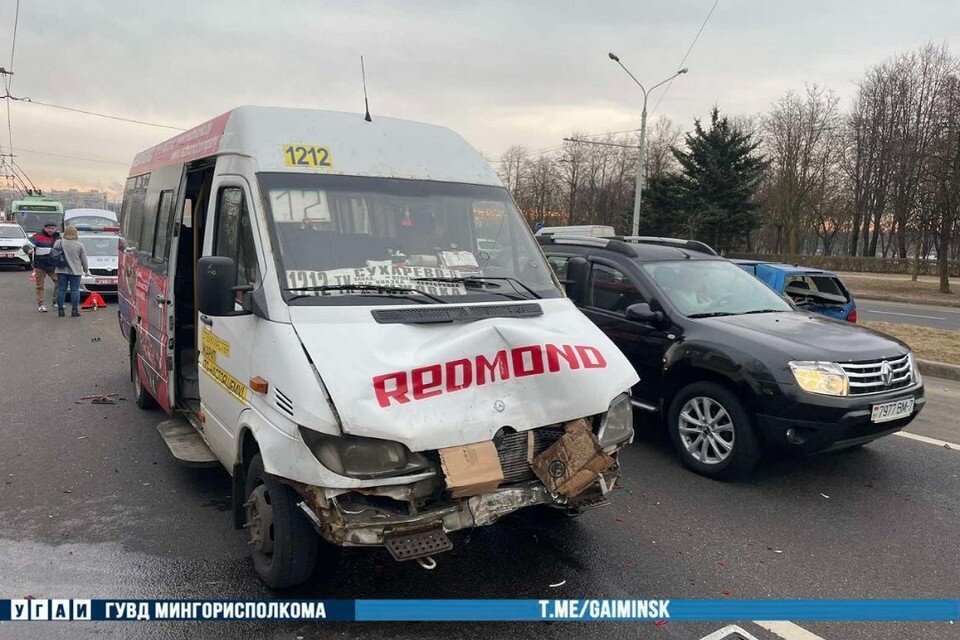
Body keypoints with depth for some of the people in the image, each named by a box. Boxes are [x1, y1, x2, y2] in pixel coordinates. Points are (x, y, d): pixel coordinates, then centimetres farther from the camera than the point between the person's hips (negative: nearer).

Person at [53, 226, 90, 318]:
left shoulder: (59, 243, -1)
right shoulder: (80, 245, -3)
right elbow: (84, 259, 2)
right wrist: (86, 270, 12)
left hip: (61, 270, 1)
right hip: (75, 271, -1)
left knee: (61, 290, 7)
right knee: (75, 290, 2)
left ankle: (60, 310, 9)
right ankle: (75, 311, 0)